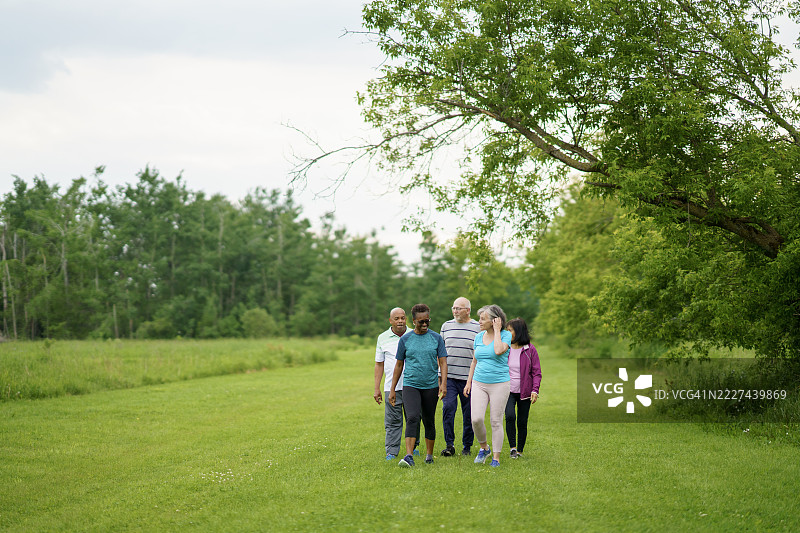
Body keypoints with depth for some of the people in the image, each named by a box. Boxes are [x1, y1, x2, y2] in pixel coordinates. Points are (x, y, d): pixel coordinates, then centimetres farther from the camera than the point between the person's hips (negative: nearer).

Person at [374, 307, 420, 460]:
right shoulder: (383, 338, 7)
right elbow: (379, 364, 9)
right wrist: (377, 389, 5)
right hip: (392, 386, -1)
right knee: (393, 420, -3)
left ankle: (412, 447, 20)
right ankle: (392, 451, 0)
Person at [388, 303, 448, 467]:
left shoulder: (436, 338, 4)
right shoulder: (405, 340, 3)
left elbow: (443, 362, 2)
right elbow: (399, 365, 9)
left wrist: (443, 383, -12)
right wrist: (392, 390, 9)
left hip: (431, 386, 1)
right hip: (410, 385, -1)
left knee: (429, 421, 10)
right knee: (412, 418, -18)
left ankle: (429, 455, 24)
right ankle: (409, 457, -24)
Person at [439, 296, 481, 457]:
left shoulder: (478, 328, 2)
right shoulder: (446, 326, 11)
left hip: (469, 378, -2)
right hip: (448, 377, 2)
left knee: (469, 414, 4)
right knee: (448, 408, -11)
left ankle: (467, 446, 15)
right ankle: (449, 445, -5)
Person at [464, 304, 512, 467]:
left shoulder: (506, 335, -5)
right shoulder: (479, 337, 10)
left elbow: (498, 350, -25)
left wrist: (497, 331, -15)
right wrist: (469, 382, 16)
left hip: (499, 384, -4)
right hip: (479, 383, 4)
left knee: (496, 421, -1)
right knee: (476, 419, -9)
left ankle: (496, 458, 9)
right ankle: (484, 448, 16)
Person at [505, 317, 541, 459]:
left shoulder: (530, 349, -3)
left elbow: (537, 372, -1)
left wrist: (535, 390, -13)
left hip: (524, 392, -1)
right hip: (508, 390, 1)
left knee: (522, 422, 3)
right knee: (510, 416, -20)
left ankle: (520, 450, 18)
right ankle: (512, 448, -9)